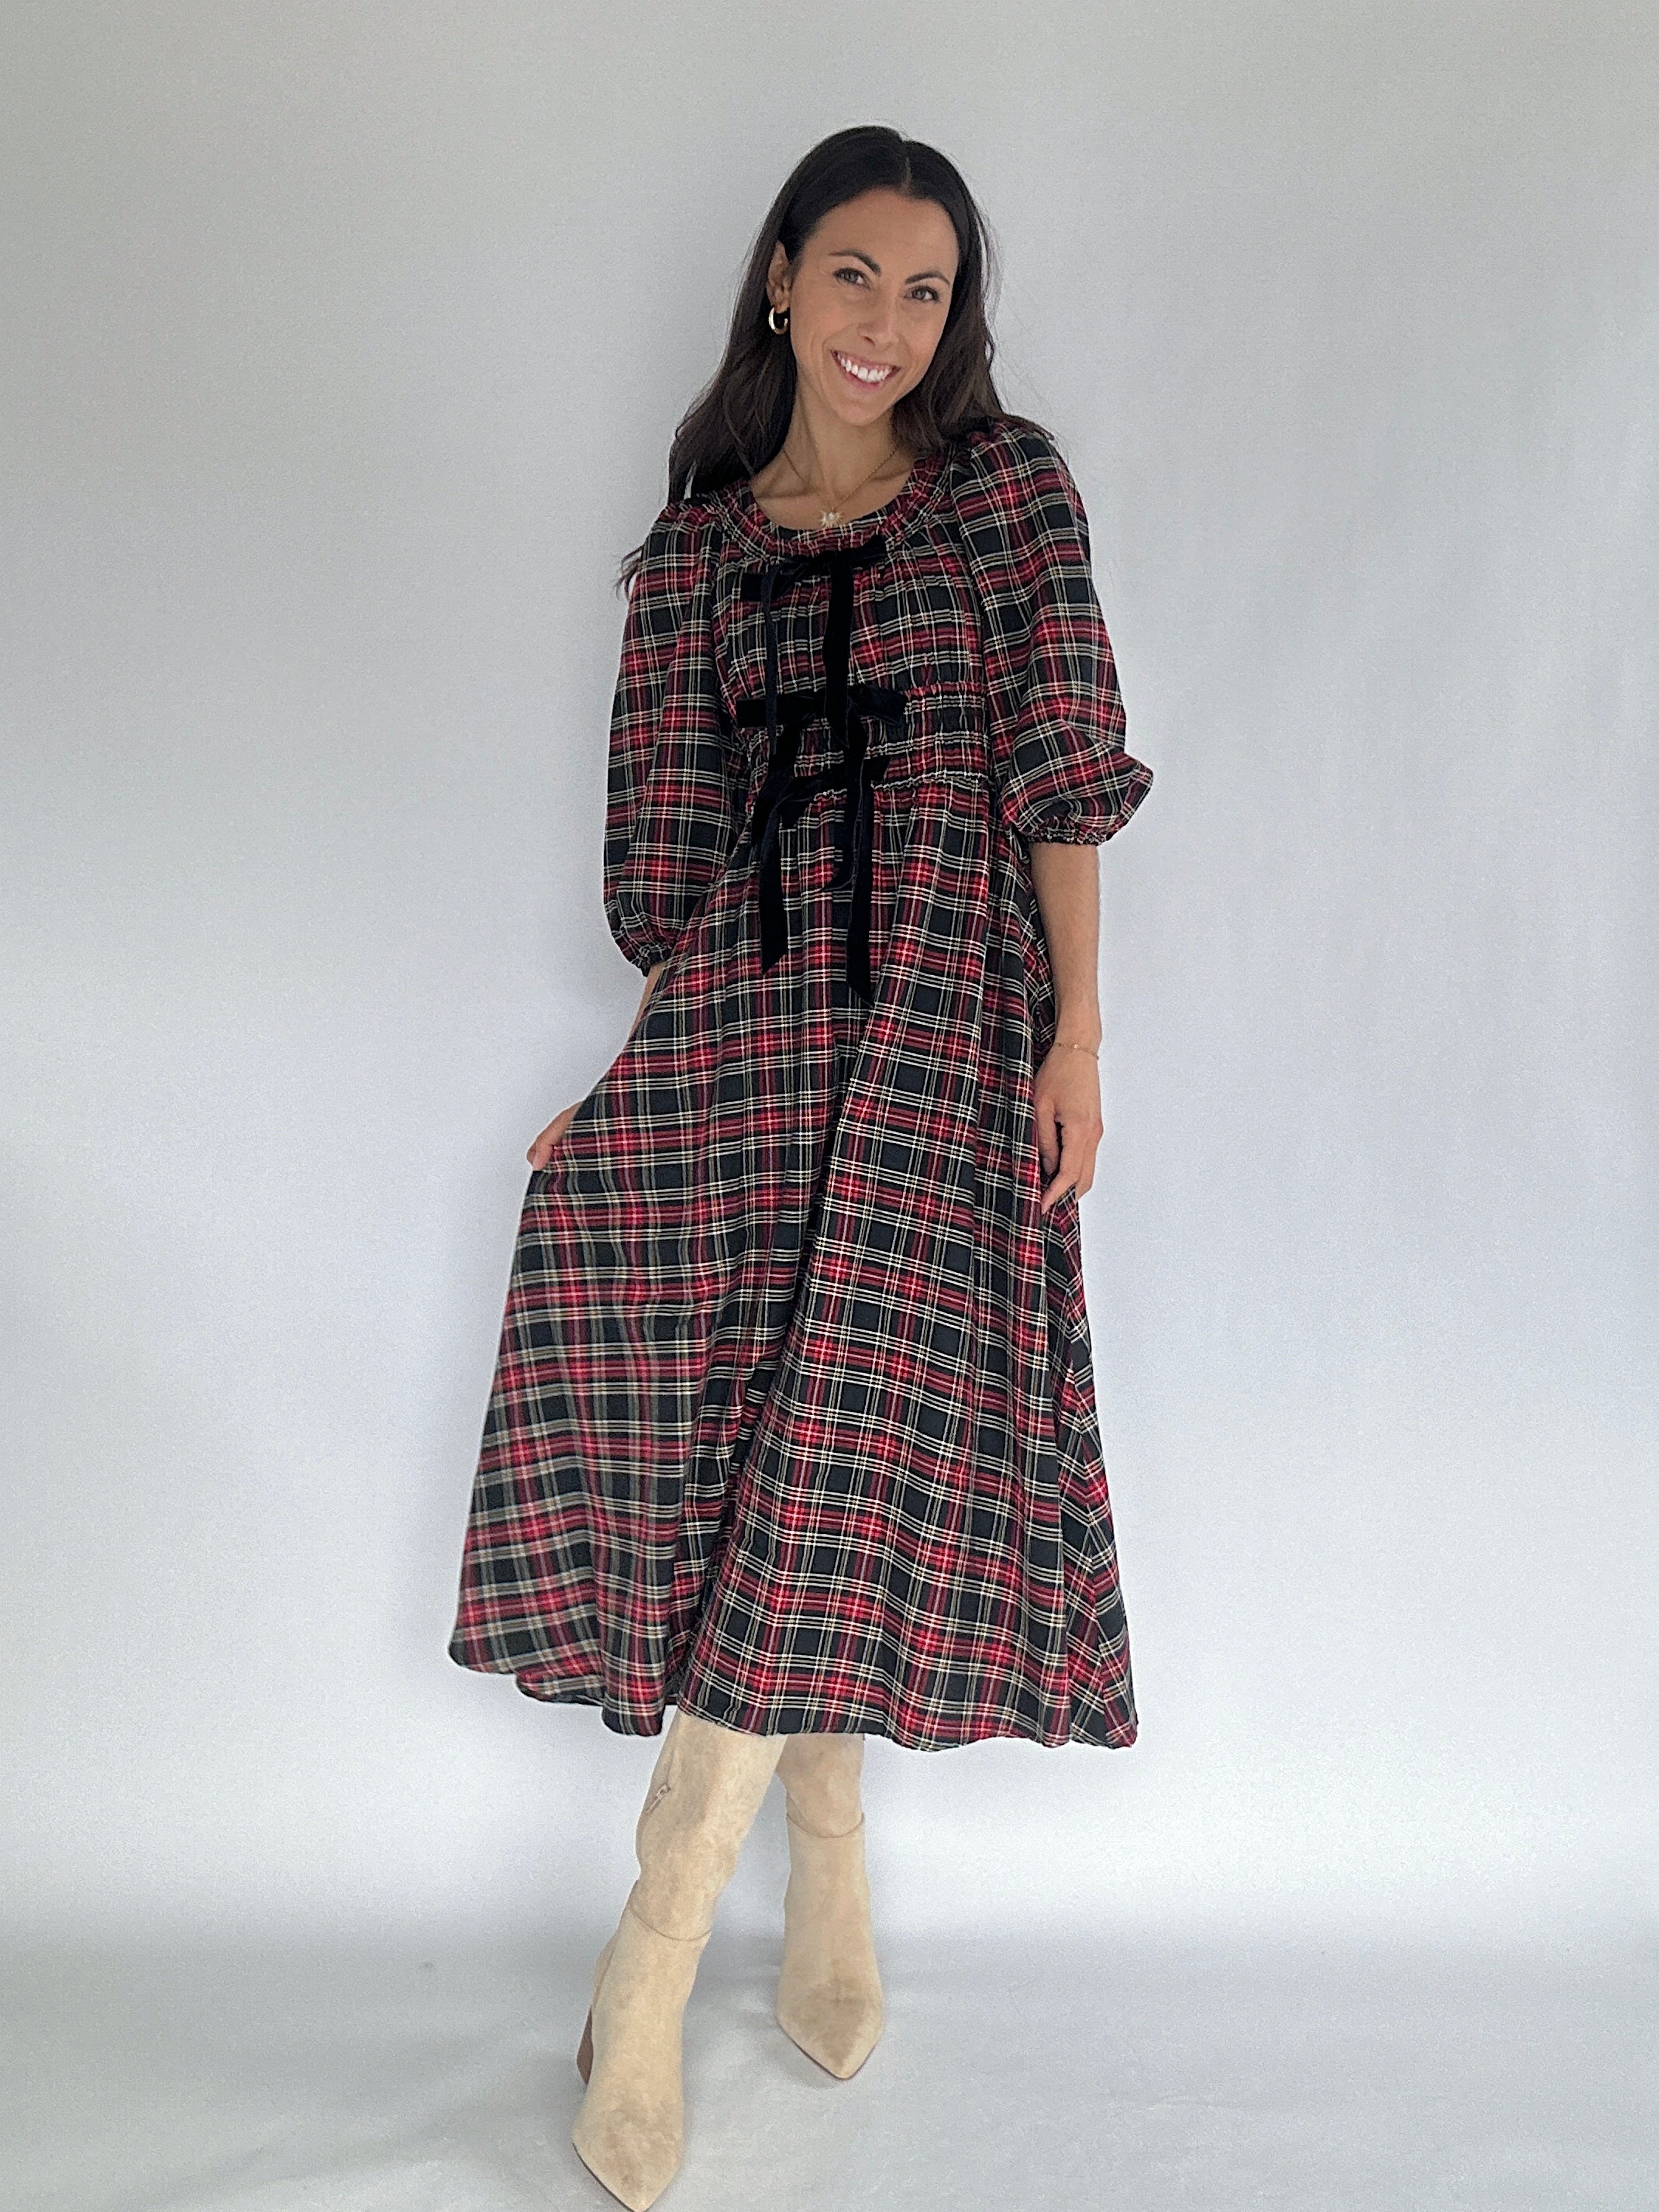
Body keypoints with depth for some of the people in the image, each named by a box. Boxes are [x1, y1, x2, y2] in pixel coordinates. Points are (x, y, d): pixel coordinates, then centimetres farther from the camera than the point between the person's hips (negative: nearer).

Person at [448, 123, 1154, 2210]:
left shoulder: (1007, 486, 8)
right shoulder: (693, 547, 14)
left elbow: (1062, 769, 1)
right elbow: (672, 840, 12)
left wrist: (1078, 1030, -7)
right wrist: (637, 1064, 4)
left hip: (947, 1014, -2)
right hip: (748, 1021, 2)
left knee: (847, 1433, -11)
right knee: (773, 1447, -10)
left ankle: (657, 1943, -4)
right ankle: (826, 1859, 9)